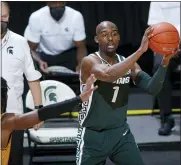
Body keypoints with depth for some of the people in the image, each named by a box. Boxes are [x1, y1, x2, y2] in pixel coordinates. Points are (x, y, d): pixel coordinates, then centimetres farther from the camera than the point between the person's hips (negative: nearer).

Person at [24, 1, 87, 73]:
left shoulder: (76, 16, -22)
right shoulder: (36, 18, -23)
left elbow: (81, 47, -14)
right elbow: (31, 49, -18)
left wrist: (80, 66, -34)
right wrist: (39, 61, -40)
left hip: (69, 54, -1)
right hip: (45, 55, 1)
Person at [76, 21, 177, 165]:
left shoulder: (127, 63, 2)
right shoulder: (89, 62, -16)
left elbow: (152, 88, -9)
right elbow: (108, 75, -38)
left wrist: (165, 62, -25)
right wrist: (140, 51, -41)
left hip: (121, 133, 5)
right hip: (93, 136, -5)